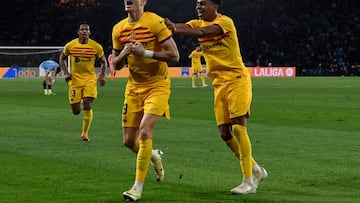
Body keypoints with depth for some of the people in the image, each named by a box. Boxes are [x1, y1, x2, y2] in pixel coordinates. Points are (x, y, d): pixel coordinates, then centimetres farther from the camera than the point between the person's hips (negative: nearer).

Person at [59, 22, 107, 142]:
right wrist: (65, 72, 0)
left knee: (88, 105, -16)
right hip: (75, 79, 1)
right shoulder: (70, 45, -3)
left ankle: (85, 133, -2)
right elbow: (62, 58, 13)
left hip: (90, 79, -1)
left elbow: (103, 61, 10)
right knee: (76, 111, -2)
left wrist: (102, 75, -4)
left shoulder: (96, 47, -4)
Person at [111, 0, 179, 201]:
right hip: (134, 87, 6)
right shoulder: (119, 29, 5)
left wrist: (145, 52, -23)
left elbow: (174, 56, -16)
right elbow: (116, 65, 13)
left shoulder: (156, 22, -13)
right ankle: (154, 156, 40)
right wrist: (123, 53, -9)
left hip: (157, 86, -6)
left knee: (144, 132, -20)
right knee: (129, 141, 6)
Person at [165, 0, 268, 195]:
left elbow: (203, 32, -29)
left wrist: (175, 28, -42)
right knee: (225, 133, 2)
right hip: (219, 84, 7)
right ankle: (256, 170, 19)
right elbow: (184, 27, -13)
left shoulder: (225, 22, -10)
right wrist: (171, 25, -36)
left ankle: (248, 181, -9)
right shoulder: (198, 23, 10)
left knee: (238, 127, -13)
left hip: (237, 80, -7)